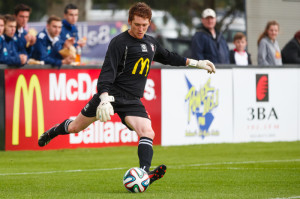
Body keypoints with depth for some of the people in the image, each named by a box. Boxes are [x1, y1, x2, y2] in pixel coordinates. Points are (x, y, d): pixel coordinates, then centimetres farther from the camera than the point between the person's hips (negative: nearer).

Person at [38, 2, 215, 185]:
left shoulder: (151, 43, 13)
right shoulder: (119, 42, -9)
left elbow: (168, 57, 33)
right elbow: (108, 72, -15)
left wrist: (196, 63, 32)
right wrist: (105, 99, -29)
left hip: (132, 101, 5)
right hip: (111, 94, -4)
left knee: (147, 132, -21)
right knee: (76, 127, 7)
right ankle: (54, 132, 39)